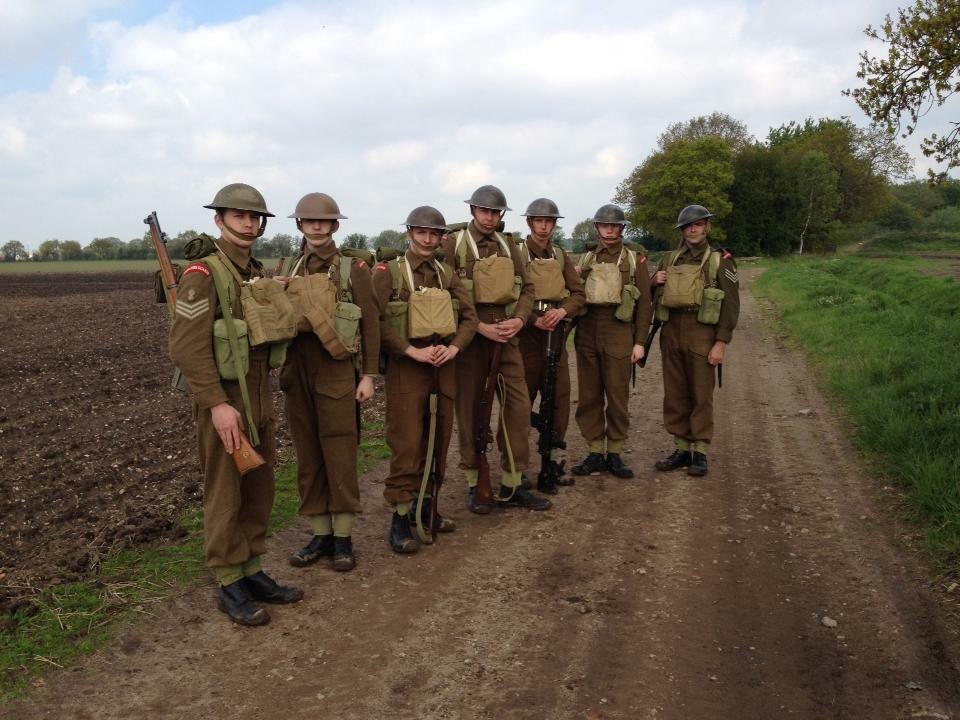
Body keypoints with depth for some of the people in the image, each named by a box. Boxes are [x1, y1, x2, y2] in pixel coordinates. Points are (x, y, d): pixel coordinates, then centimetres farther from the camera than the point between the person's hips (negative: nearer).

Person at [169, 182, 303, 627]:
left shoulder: (260, 275, 12)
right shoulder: (202, 274, -12)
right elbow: (186, 345, -21)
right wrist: (217, 404, -25)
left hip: (261, 399, 8)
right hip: (223, 401, -8)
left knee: (259, 492, 14)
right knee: (225, 497, 3)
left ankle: (251, 571, 27)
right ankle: (229, 586, 15)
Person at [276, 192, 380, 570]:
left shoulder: (353, 269, 0)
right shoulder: (288, 269, 12)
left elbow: (370, 323, -1)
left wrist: (368, 375, -6)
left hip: (337, 372, -4)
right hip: (297, 372, 4)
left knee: (340, 455, -1)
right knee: (308, 457, 8)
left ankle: (343, 537, 12)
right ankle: (320, 535, 20)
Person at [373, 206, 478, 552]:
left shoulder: (447, 274, 12)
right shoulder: (388, 272, -3)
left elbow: (469, 316, 7)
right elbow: (375, 321, -12)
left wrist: (453, 347, -11)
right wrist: (413, 351, -19)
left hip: (444, 366, 5)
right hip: (406, 367, -5)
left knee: (438, 440, 11)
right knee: (407, 443, -6)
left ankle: (427, 505, 26)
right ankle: (399, 518, 4)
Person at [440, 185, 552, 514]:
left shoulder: (509, 246, 12)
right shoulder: (452, 244, -2)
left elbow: (526, 288, 10)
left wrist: (519, 319, -9)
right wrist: (479, 326, -16)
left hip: (506, 334, 4)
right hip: (470, 335, -4)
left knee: (518, 404, 0)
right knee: (470, 409, 4)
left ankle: (511, 484, 11)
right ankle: (474, 484, 17)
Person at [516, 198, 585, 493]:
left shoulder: (561, 257, 15)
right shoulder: (516, 254, 0)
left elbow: (578, 293, 9)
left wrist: (562, 310, -12)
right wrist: (534, 319, -19)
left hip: (555, 331, 5)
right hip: (526, 332, -5)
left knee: (559, 394, 4)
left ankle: (554, 459, 15)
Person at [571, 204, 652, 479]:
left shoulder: (635, 259, 5)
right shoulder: (587, 259, 14)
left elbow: (644, 303, 3)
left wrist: (640, 341, -4)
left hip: (618, 332, -3)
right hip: (586, 332, 3)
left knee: (617, 396, 0)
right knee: (589, 396, 4)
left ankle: (614, 453, 12)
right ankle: (595, 453, 13)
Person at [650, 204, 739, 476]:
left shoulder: (720, 260, 1)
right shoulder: (668, 259, 14)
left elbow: (731, 304, -5)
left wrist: (722, 342, -12)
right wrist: (656, 282, -3)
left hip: (702, 334, -4)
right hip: (671, 332, 4)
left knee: (701, 395, 0)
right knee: (674, 394, 8)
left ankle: (700, 452, 10)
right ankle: (682, 449, 18)